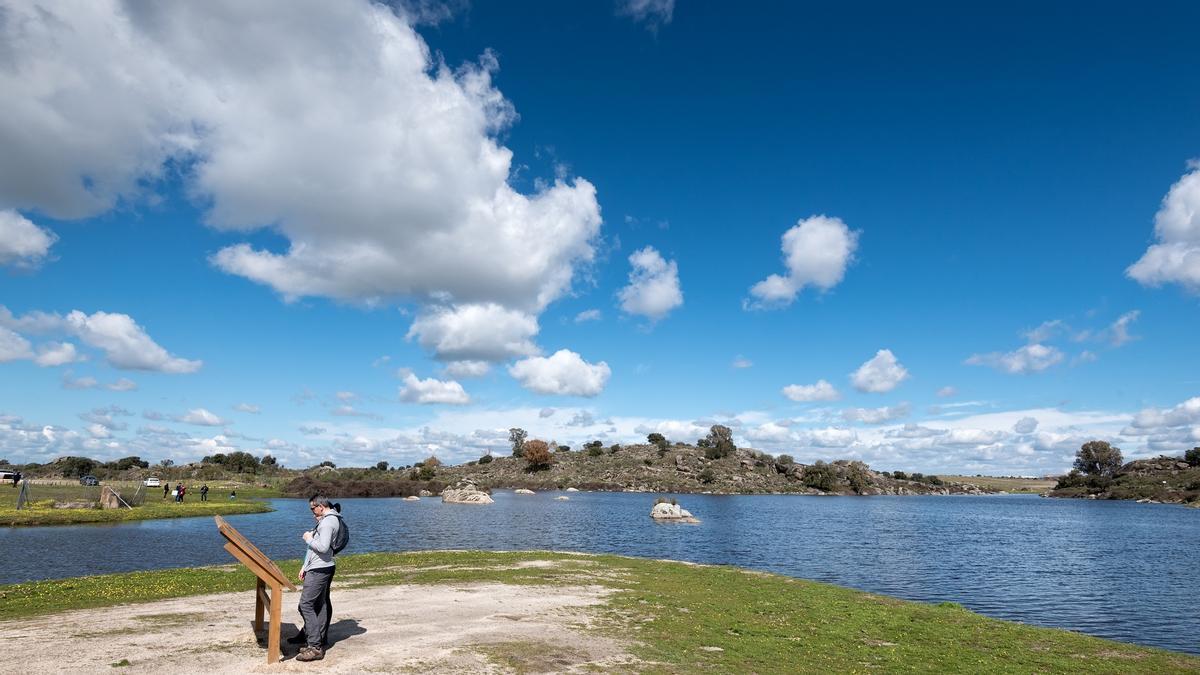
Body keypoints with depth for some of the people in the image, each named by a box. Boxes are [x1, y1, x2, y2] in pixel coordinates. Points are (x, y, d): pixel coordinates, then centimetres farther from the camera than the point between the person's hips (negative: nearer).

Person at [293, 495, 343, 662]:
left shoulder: (328, 521, -16)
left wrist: (309, 539, -9)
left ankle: (315, 647, -9)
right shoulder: (327, 520, 17)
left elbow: (323, 547, -25)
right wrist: (305, 566, 19)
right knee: (321, 604, 14)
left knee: (306, 604, -10)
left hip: (319, 570, -10)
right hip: (322, 568, 10)